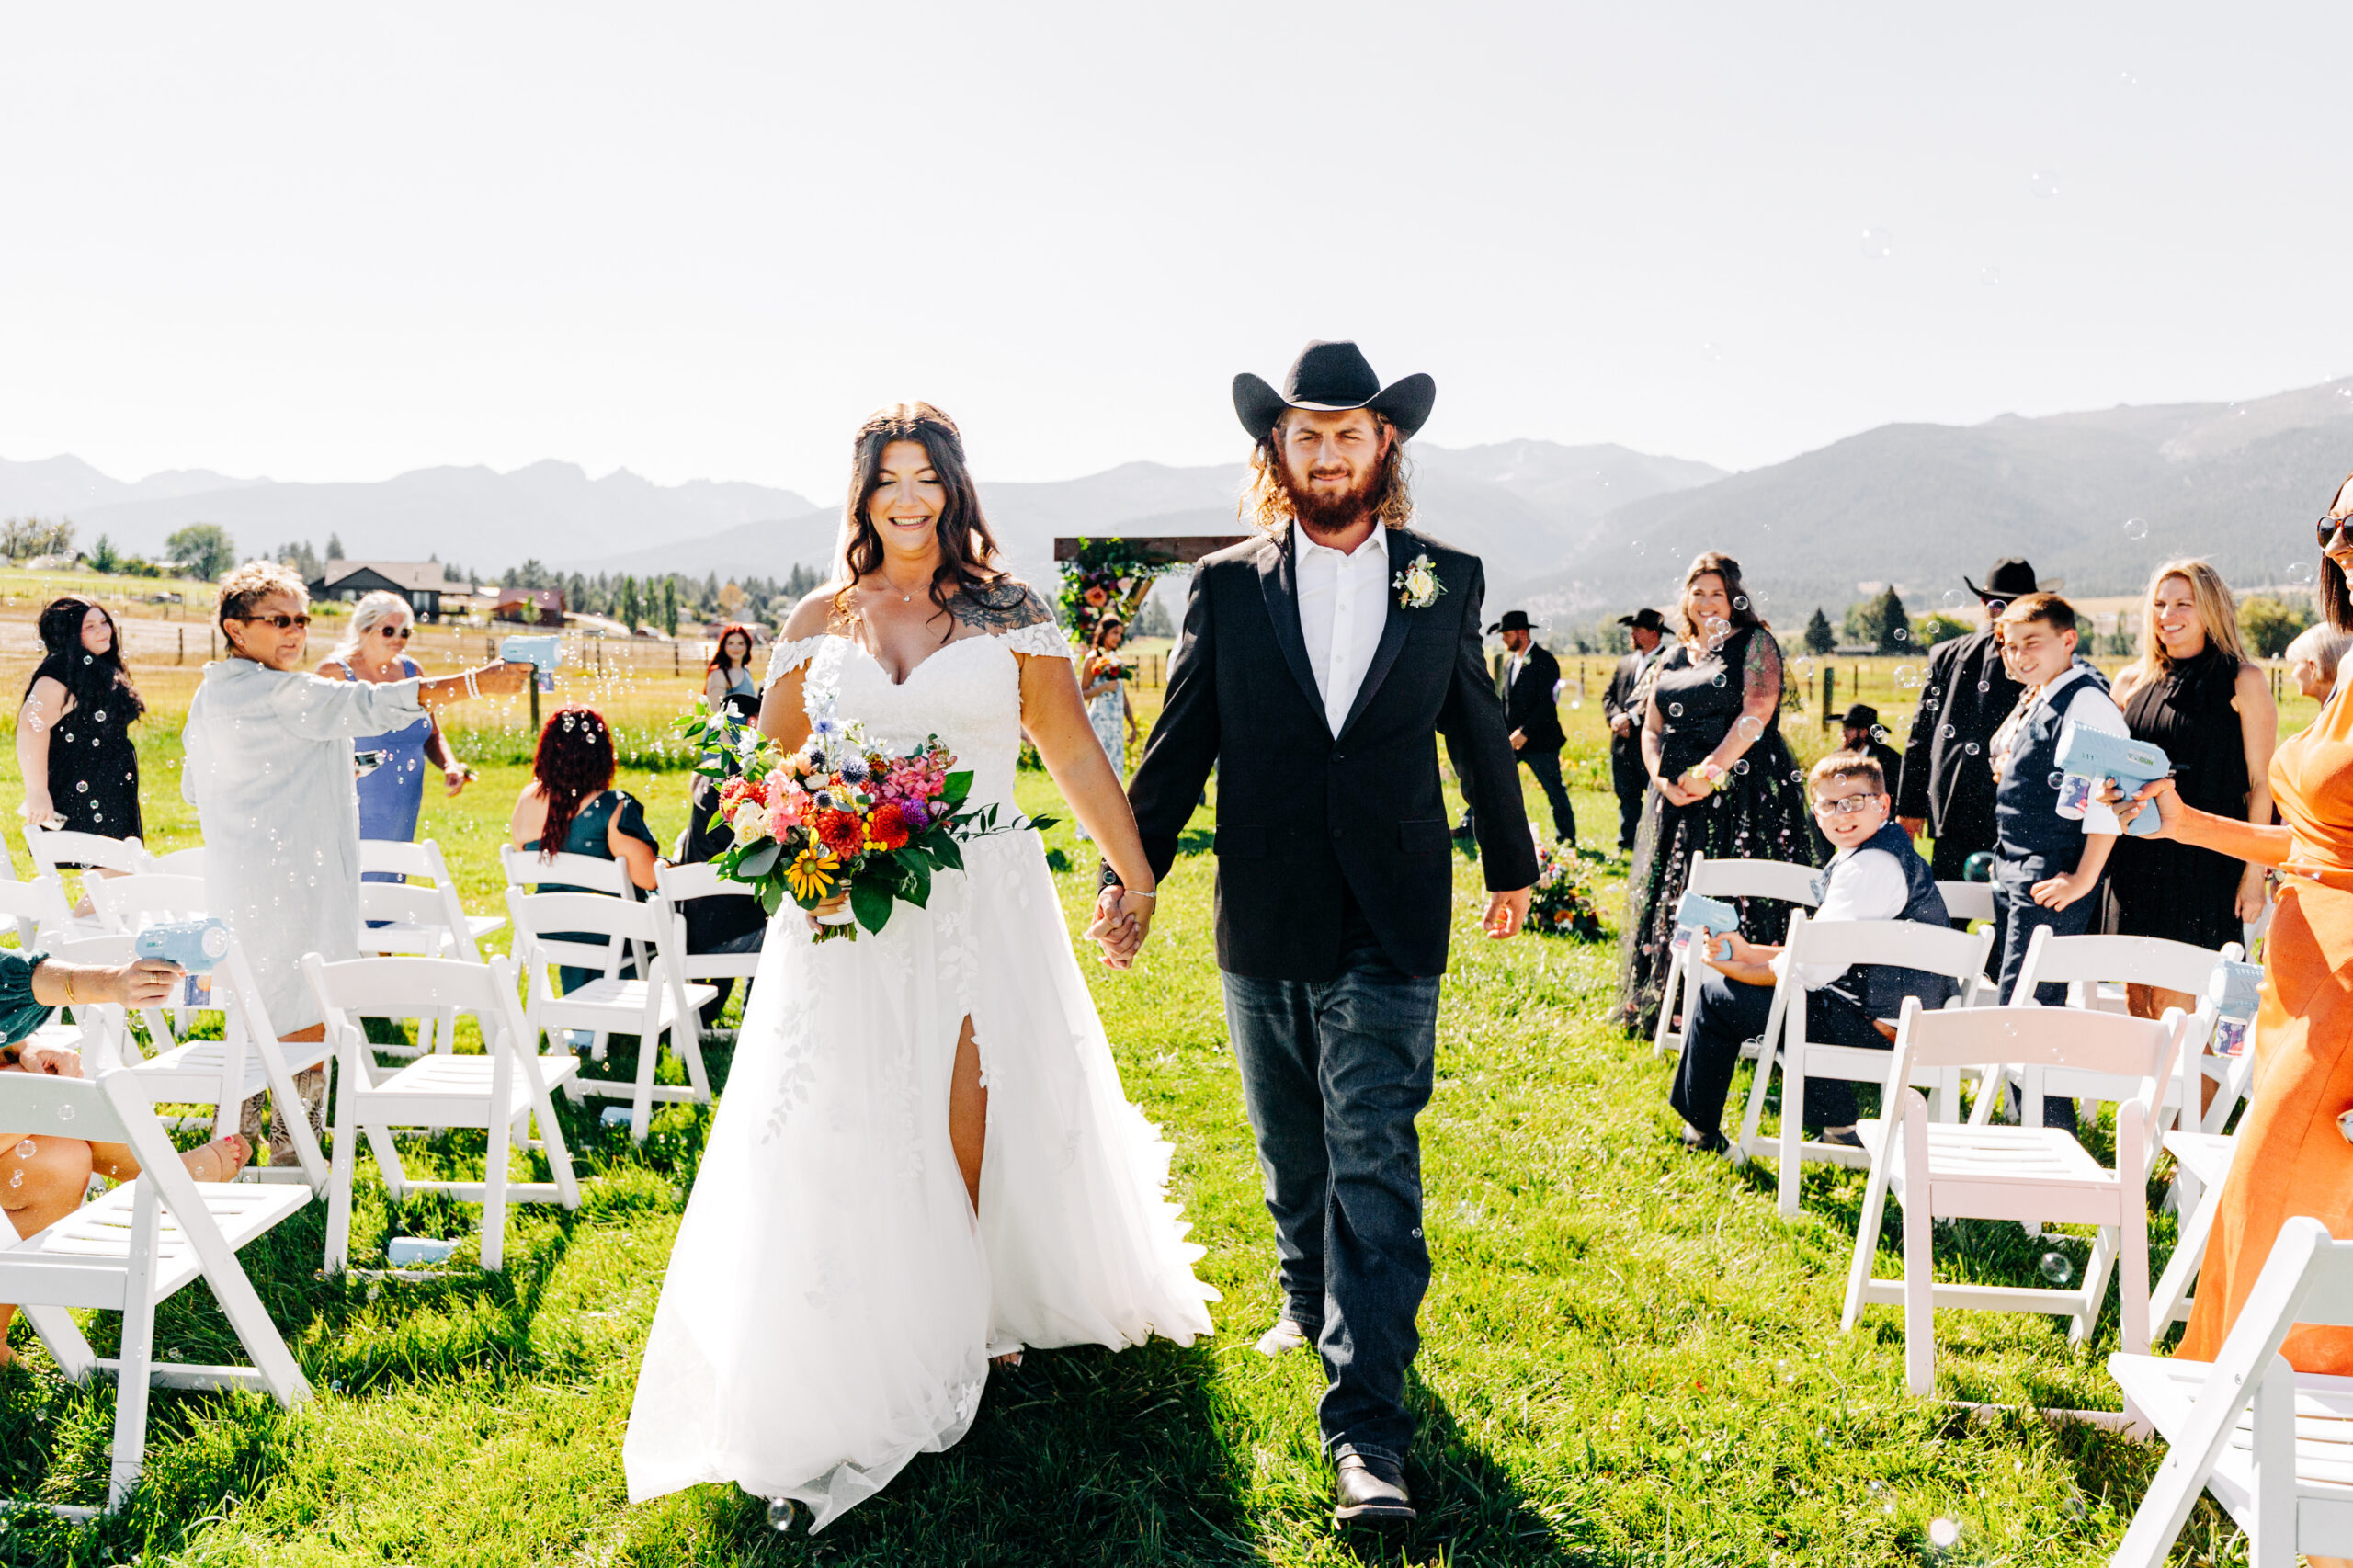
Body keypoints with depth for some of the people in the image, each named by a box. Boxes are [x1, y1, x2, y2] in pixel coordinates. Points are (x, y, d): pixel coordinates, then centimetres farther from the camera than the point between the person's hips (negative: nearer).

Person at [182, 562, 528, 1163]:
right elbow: (369, 706, -25)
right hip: (290, 884, -10)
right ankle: (292, 1154, 7)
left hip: (237, 883, 10)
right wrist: (476, 683, -28)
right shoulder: (277, 692, -16)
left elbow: (193, 789, 24)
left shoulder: (209, 696, 14)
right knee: (306, 1022, 0)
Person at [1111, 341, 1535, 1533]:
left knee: (1376, 1162, -8)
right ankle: (1313, 1300, 43)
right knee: (1291, 1150, 17)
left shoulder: (1448, 582, 4)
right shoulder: (1226, 586, 3)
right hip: (1263, 925, 2)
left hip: (1389, 929, -2)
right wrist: (1130, 872, -3)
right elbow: (1180, 744, 4)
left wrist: (1510, 863, 23)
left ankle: (1365, 1429, -5)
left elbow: (1480, 733, 14)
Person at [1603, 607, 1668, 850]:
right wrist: (1616, 717, -5)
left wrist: (1632, 718, -16)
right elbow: (1608, 696, 15)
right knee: (1627, 796, 11)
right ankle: (1626, 845, 17)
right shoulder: (1625, 663, 18)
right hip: (1623, 743, 7)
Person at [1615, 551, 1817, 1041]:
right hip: (1677, 800, 6)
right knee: (1677, 903, 7)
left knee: (1735, 899, -10)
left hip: (1743, 793, -6)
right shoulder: (1673, 659, 17)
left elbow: (1757, 711, -12)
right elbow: (1651, 730, 14)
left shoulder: (1755, 643, 1)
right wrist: (1664, 782, -5)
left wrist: (1711, 771, -19)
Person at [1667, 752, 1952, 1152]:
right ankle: (1839, 1125, 29)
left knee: (1716, 995, 1)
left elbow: (1816, 966, -23)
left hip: (1873, 1023, -10)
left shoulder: (1871, 865, -21)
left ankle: (1701, 1131, 21)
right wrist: (1750, 952, 8)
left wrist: (1746, 970, -8)